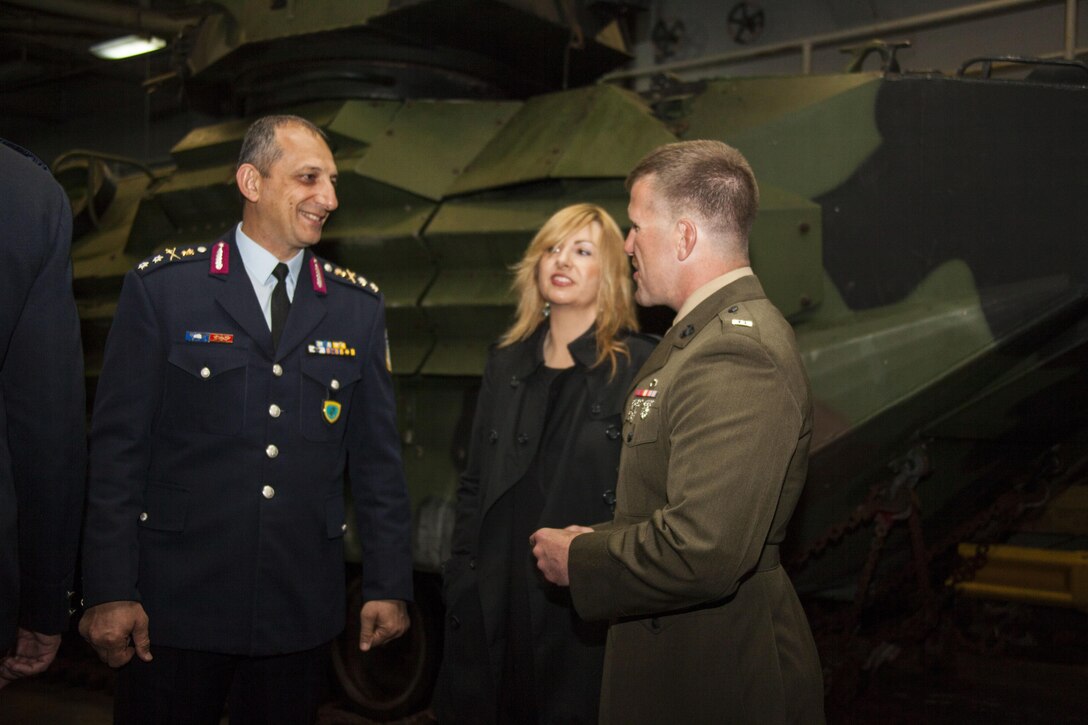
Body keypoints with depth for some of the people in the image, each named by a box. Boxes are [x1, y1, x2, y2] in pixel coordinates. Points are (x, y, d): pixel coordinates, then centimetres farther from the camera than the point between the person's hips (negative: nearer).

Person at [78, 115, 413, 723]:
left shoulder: (359, 304, 6)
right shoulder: (163, 285, -3)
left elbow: (377, 455, 7)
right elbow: (119, 445, -4)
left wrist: (389, 584, 4)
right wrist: (110, 591, -7)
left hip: (300, 608, 3)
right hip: (175, 605, -2)